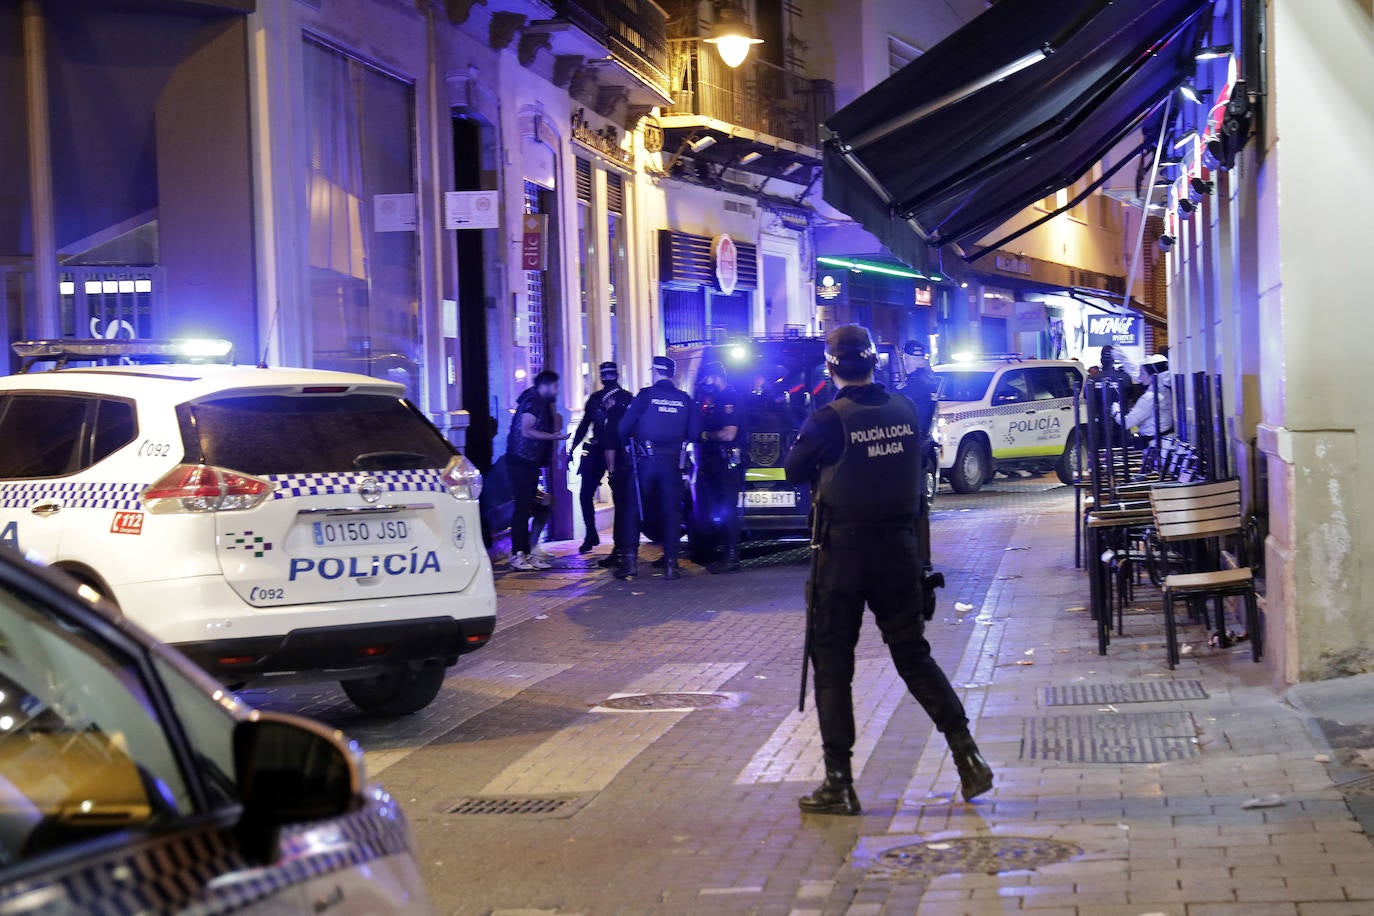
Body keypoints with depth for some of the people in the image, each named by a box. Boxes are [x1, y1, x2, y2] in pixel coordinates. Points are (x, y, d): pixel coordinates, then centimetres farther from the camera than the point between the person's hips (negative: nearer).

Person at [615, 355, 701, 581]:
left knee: (634, 510, 6)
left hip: (645, 460, -2)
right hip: (672, 462, 2)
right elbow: (695, 433, 4)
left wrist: (628, 444, 12)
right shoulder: (684, 399, 4)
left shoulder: (646, 395, -5)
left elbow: (624, 427, -7)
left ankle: (630, 560, 1)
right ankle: (671, 563, 3)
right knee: (671, 511, 7)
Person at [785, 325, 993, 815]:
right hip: (898, 548, 4)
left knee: (832, 663, 3)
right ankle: (966, 755, 7)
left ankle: (838, 783, 1)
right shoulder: (905, 410, 1)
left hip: (843, 551, -4)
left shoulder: (829, 420, -13)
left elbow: (795, 469, 0)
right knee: (913, 655, 15)